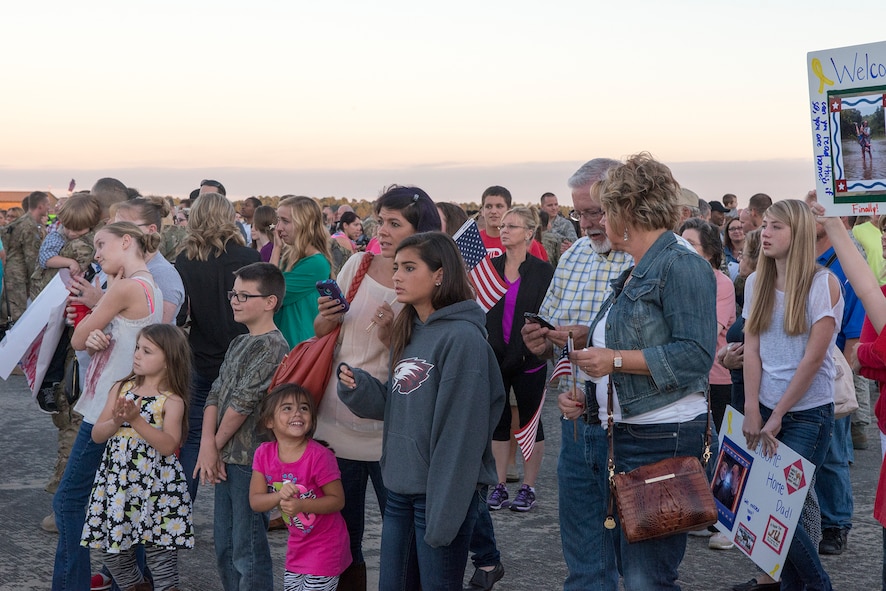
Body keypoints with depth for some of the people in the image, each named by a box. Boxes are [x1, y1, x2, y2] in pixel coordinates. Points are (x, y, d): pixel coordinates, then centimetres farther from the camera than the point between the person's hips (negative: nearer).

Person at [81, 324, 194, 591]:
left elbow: (169, 445, -18)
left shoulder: (172, 400, -6)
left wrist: (137, 420, -23)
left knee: (159, 551, -1)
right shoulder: (122, 388, 7)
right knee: (111, 551, 11)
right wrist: (116, 422, -14)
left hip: (155, 484, -5)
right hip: (117, 481, 5)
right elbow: (97, 435, 6)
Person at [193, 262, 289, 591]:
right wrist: (207, 446, -5)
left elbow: (242, 403, -16)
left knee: (248, 553, -4)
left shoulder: (272, 347, -14)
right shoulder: (239, 344, 15)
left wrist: (217, 444, -5)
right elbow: (215, 395, 8)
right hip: (225, 460, 9)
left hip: (250, 462, -9)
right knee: (225, 548, 16)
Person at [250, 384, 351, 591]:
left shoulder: (319, 456, -22)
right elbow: (255, 501, -8)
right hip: (297, 546, 6)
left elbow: (337, 500, -17)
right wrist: (279, 496, -28)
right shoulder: (264, 453, -6)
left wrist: (301, 505, -30)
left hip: (324, 548, -6)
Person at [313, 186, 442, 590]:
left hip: (389, 431, -3)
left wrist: (391, 336, -21)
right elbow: (322, 332, 13)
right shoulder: (358, 265, 2)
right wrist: (325, 320, -9)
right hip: (338, 419, 3)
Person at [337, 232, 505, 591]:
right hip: (399, 490, 8)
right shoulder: (407, 332, 10)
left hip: (442, 492, -8)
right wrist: (356, 386, -6)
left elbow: (461, 433, -19)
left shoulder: (463, 337, -16)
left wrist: (444, 512, -20)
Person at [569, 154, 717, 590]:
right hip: (625, 433, 10)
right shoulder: (632, 275, 19)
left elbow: (695, 354, -21)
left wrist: (615, 359, -19)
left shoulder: (681, 266, -12)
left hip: (663, 437, -10)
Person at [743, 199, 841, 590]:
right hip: (766, 410, 5)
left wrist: (776, 417, -12)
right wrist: (753, 410, -6)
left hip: (808, 412, -5)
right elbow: (752, 348, 3)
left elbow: (814, 358, -13)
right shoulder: (757, 282, 7)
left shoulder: (823, 283, -10)